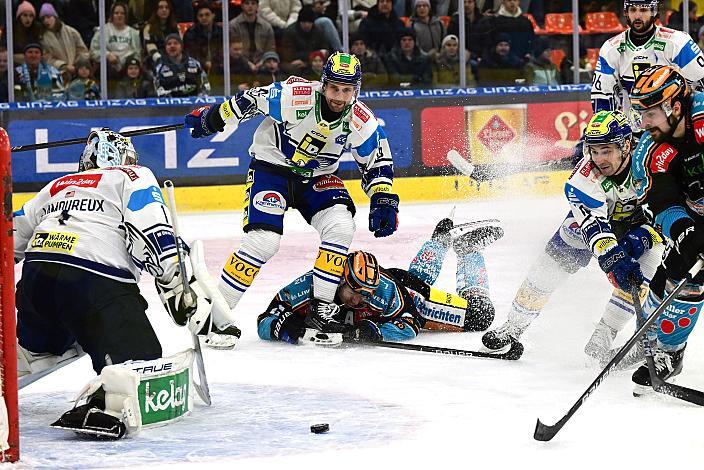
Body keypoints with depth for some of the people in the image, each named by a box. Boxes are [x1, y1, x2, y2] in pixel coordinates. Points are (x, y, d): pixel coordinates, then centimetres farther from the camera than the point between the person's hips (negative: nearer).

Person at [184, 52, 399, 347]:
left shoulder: (362, 122, -14)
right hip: (271, 167, -4)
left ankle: (320, 310, -12)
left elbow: (378, 162, 1)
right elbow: (249, 101, -11)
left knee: (341, 226, -22)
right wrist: (212, 119, -1)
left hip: (317, 178, 4)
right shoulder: (295, 96, -27)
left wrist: (383, 201, -11)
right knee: (264, 240, -21)